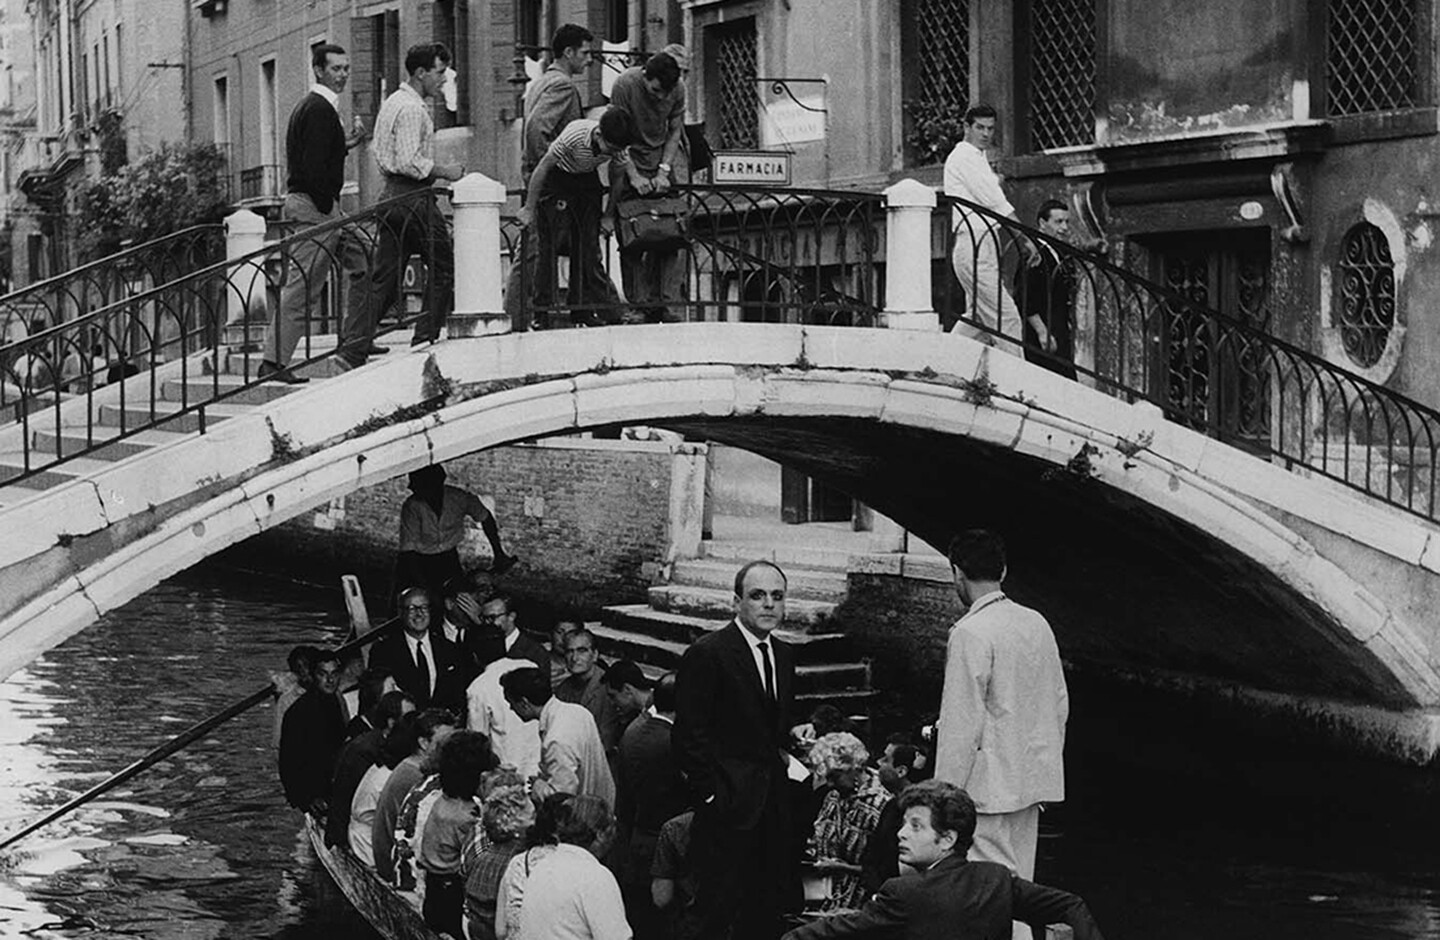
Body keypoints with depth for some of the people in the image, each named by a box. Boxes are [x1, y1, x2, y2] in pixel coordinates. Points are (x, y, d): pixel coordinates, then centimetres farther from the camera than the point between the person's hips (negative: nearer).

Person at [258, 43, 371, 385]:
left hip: (322, 206, 11)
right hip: (314, 206, -11)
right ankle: (274, 361, -10)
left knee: (362, 263, 18)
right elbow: (313, 167, -22)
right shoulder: (319, 109, -15)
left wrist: (347, 143, 13)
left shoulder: (313, 106, 17)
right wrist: (327, 210, -18)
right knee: (302, 288, -10)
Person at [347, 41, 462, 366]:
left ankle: (354, 347, 1)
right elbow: (409, 162, -22)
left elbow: (377, 150, 24)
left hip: (390, 194, 10)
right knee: (443, 269, 1)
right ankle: (425, 342, 4)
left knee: (385, 277, 7)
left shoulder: (392, 102, 18)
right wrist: (444, 171, -11)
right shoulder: (412, 109, -14)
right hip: (412, 197, -10)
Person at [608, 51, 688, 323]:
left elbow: (675, 131, -2)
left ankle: (671, 307, -8)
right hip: (630, 158, -2)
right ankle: (639, 306, -2)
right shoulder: (624, 84, -20)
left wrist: (664, 170, -13)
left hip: (666, 155, 2)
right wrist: (634, 176, -22)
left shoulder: (678, 88, -11)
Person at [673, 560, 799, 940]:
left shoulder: (783, 655, 13)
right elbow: (690, 735, -13)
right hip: (728, 805, -7)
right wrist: (711, 793, -14)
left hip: (773, 804, 7)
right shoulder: (707, 654, -12)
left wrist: (783, 757, 7)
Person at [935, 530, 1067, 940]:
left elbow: (961, 724, -17)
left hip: (988, 784, -8)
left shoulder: (970, 633, -15)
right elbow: (1060, 706, 14)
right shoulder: (1037, 624, 7)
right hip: (1033, 780, 8)